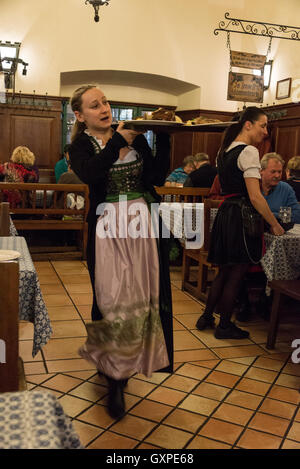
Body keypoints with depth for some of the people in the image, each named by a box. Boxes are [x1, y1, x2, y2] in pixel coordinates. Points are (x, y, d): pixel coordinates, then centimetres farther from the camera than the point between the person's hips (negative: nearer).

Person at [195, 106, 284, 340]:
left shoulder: (224, 151, 14)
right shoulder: (249, 151, -14)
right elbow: (255, 197, -20)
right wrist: (275, 224, -12)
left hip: (225, 214, 9)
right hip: (241, 216, -9)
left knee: (225, 272, 19)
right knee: (236, 275, 4)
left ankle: (207, 317, 28)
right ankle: (225, 326, 17)